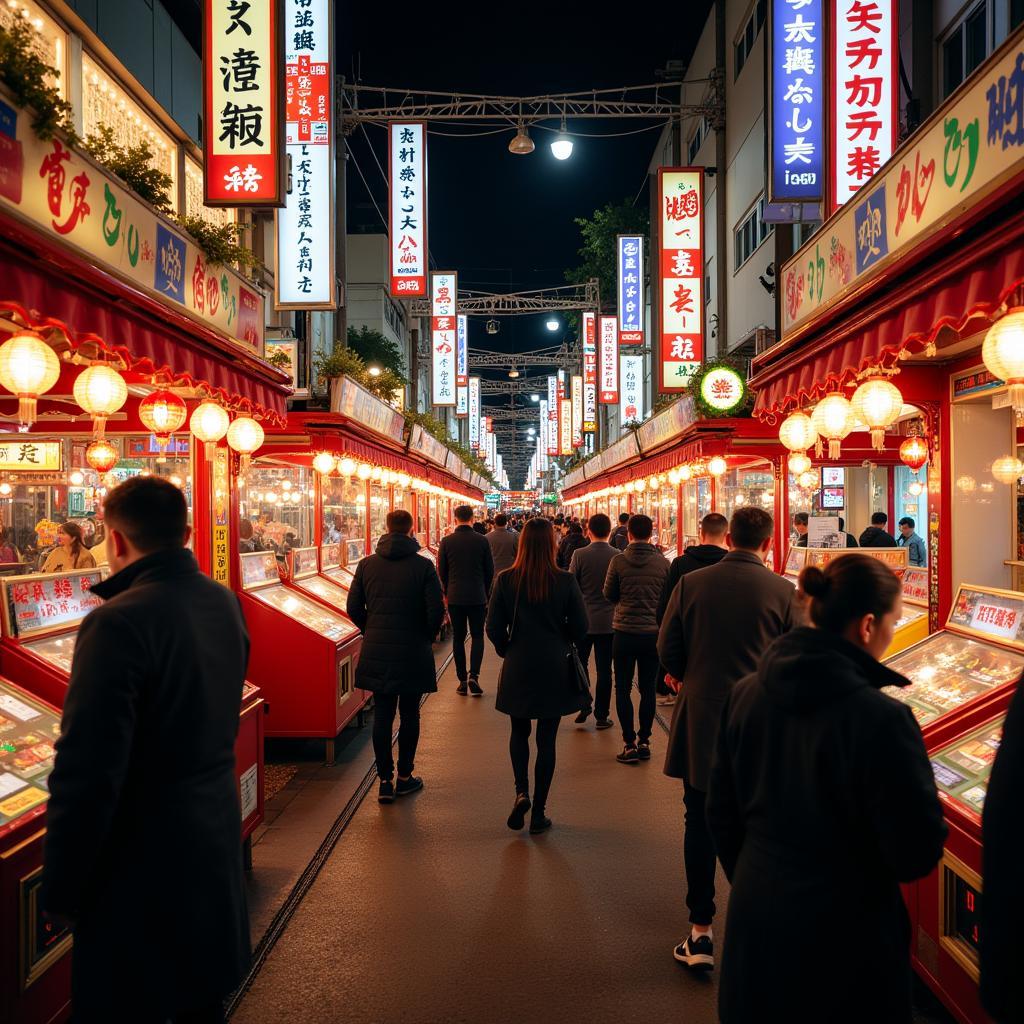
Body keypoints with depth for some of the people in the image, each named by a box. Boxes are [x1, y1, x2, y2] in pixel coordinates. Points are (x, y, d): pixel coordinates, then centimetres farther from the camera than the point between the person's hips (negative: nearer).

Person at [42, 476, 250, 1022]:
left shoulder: (117, 624, -25)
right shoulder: (225, 603, -1)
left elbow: (86, 776, -25)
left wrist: (60, 893, -14)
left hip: (145, 863, -7)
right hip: (216, 836, 7)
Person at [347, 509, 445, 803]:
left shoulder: (367, 565, 0)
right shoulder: (422, 566, -9)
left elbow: (354, 608, 2)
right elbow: (436, 610, -12)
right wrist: (427, 637, 6)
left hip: (376, 652, 2)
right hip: (413, 653, -2)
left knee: (382, 715, 9)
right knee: (409, 714, 11)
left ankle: (384, 780, 11)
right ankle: (404, 777, 20)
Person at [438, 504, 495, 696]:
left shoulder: (446, 541, -4)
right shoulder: (482, 541, -6)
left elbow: (441, 571, 3)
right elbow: (490, 570, 1)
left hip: (455, 598, 1)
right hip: (477, 597, 0)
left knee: (458, 638, 9)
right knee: (477, 636, 10)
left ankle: (462, 680, 10)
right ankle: (473, 675, -7)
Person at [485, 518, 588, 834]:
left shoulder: (506, 580, -9)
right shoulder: (565, 582, -10)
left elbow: (494, 628, -6)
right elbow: (580, 628, -5)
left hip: (518, 669, 1)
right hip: (554, 669, -1)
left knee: (519, 732, 21)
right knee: (547, 739, 8)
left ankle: (521, 792, 2)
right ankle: (539, 813, 14)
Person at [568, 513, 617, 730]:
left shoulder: (579, 555, -11)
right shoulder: (618, 556, -7)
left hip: (583, 619, -1)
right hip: (608, 621, 1)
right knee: (604, 670, 7)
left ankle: (583, 706, 14)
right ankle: (601, 716, 12)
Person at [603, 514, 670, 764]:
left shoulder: (618, 561, -10)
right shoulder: (662, 562, -6)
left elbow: (609, 595, 0)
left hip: (624, 632, -2)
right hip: (653, 633, 2)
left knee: (623, 690, 8)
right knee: (648, 689, 12)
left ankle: (629, 744, 8)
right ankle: (644, 741, 16)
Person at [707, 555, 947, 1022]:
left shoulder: (746, 694, -6)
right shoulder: (882, 719, -25)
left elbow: (722, 813, 4)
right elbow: (916, 855, -17)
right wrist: (924, 800, 3)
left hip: (755, 920, 5)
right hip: (843, 937, -5)